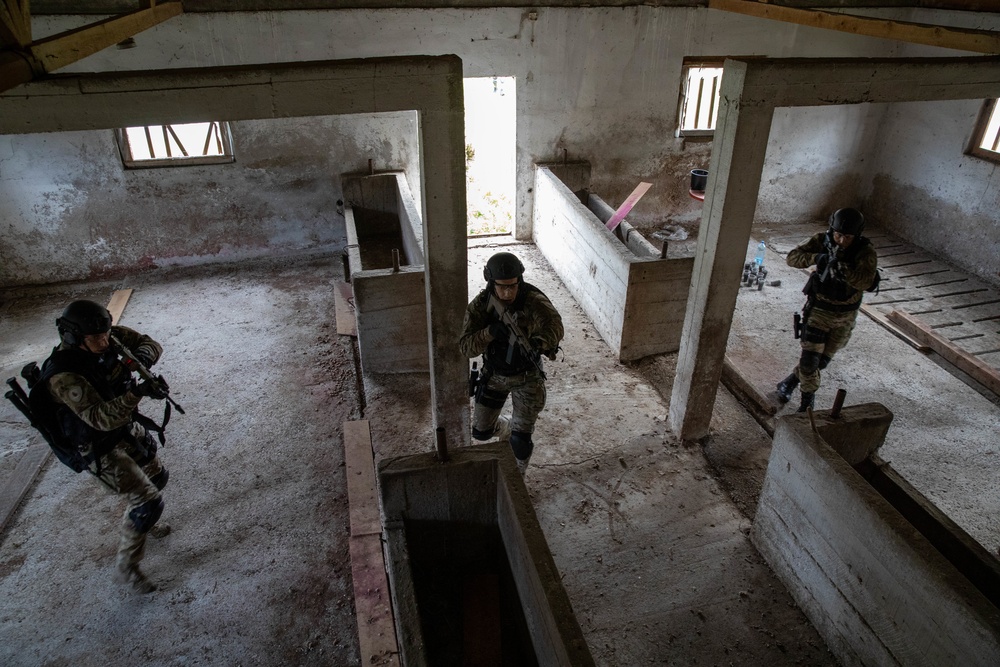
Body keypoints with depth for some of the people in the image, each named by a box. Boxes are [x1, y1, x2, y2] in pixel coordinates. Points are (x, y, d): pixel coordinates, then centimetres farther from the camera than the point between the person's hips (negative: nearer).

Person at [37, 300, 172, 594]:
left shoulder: (110, 339, -14)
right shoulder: (64, 377, -32)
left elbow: (151, 344, -6)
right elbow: (101, 418, -37)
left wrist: (140, 358, -28)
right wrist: (137, 393, -49)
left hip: (128, 429, 8)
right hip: (100, 450, -7)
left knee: (157, 476, 24)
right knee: (149, 501, -12)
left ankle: (137, 522, 53)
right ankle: (127, 567, 8)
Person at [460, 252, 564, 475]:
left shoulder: (534, 301, -25)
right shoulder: (480, 305, -18)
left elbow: (554, 327, -40)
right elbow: (465, 346, -22)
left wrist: (538, 343, -61)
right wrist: (490, 332, -40)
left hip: (527, 376, -3)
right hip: (494, 375, 3)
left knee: (520, 440, -3)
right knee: (481, 431, 12)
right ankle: (507, 429, 47)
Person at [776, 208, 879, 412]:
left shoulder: (866, 252, -16)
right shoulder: (821, 241, -12)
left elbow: (865, 281, -31)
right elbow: (793, 257, -20)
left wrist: (842, 268, -46)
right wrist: (815, 258, -38)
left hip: (845, 316, 1)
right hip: (819, 309, -1)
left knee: (822, 360, 12)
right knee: (810, 358, -6)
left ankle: (790, 382, 36)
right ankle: (808, 398, 17)